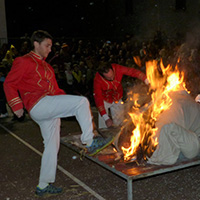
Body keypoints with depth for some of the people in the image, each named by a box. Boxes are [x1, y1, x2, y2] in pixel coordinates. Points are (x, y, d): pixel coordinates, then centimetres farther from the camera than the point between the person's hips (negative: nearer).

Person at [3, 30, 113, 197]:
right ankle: (89, 142, -12)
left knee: (52, 146, 11)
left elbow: (55, 89, 26)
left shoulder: (46, 66, 27)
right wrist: (17, 105, -12)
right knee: (82, 101, -18)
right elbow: (9, 84, -4)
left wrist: (68, 101, 12)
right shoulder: (24, 61, 0)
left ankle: (43, 186, 21)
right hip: (38, 105, -9)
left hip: (50, 111, 9)